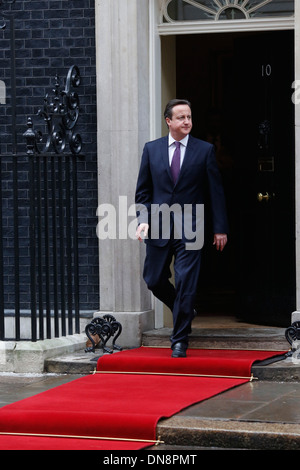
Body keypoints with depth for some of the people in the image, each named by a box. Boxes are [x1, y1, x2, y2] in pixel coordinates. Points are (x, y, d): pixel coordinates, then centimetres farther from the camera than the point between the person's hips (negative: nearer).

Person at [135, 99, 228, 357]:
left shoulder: (205, 150, 2)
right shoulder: (151, 149, 7)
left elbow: (216, 191, 3)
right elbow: (143, 190, 10)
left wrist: (220, 228, -1)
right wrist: (143, 219, -6)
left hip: (190, 229, -3)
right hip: (158, 227, 3)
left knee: (186, 284, -7)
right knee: (154, 280, 7)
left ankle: (180, 341, 2)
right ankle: (185, 311, 34)